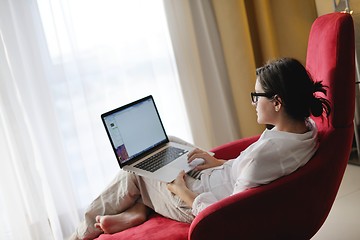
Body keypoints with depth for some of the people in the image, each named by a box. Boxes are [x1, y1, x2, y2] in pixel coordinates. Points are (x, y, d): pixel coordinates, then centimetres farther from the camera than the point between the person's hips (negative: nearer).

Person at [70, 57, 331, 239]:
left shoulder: (266, 152, -39)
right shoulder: (307, 127, -11)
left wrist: (181, 191, -15)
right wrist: (220, 163, 6)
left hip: (196, 199, -9)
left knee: (131, 174, 11)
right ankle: (137, 208, 16)